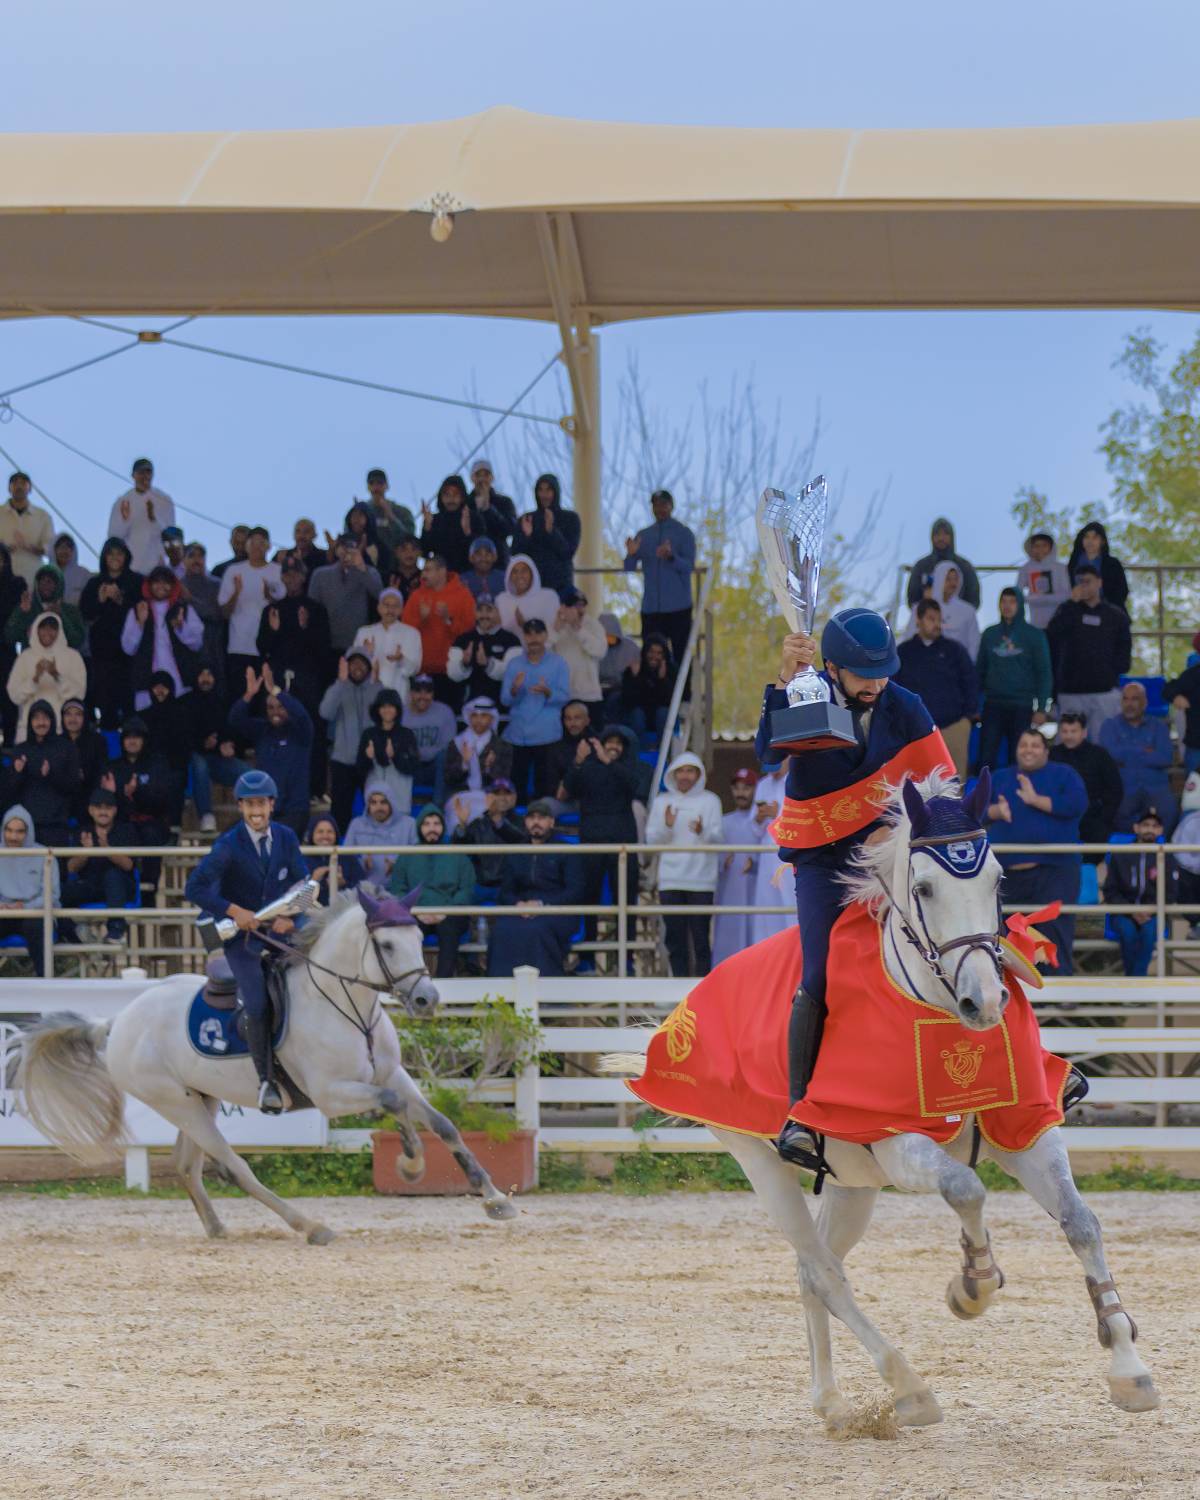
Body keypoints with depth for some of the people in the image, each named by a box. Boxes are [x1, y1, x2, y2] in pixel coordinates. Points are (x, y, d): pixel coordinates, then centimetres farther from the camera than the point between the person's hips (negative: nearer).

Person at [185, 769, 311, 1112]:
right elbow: (195, 888, -17)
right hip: (242, 936, -5)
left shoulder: (286, 838, 0)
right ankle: (266, 1080, -11)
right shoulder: (229, 846, -13)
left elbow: (303, 884, 6)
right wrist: (234, 911, -26)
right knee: (258, 1006, -20)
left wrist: (292, 917, -14)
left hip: (279, 932, 5)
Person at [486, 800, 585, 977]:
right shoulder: (515, 856, 24)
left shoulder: (566, 853, 12)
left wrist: (542, 904, -13)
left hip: (558, 913, -3)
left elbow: (575, 892, 1)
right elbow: (505, 892, 16)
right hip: (522, 911, 3)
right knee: (502, 929, -31)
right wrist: (518, 904, -9)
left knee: (535, 930, -38)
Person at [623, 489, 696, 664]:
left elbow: (689, 566, -9)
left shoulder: (684, 534, 2)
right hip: (651, 607, 3)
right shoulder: (643, 536, 12)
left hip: (677, 606, -3)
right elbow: (629, 568, 7)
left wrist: (671, 557, -28)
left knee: (680, 654, -6)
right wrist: (631, 554, -15)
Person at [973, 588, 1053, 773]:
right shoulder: (990, 634, 10)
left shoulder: (1034, 636, 2)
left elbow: (1044, 673, 0)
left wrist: (1041, 709, -7)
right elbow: (980, 670, 13)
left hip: (1022, 707, -2)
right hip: (993, 705, 2)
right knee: (986, 758, -5)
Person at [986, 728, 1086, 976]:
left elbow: (1077, 804, -11)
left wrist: (1036, 800, -13)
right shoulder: (1000, 778, 18)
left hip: (1052, 871, -4)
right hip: (1008, 871, 4)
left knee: (1054, 927, -12)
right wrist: (995, 811, -11)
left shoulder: (1063, 775, 6)